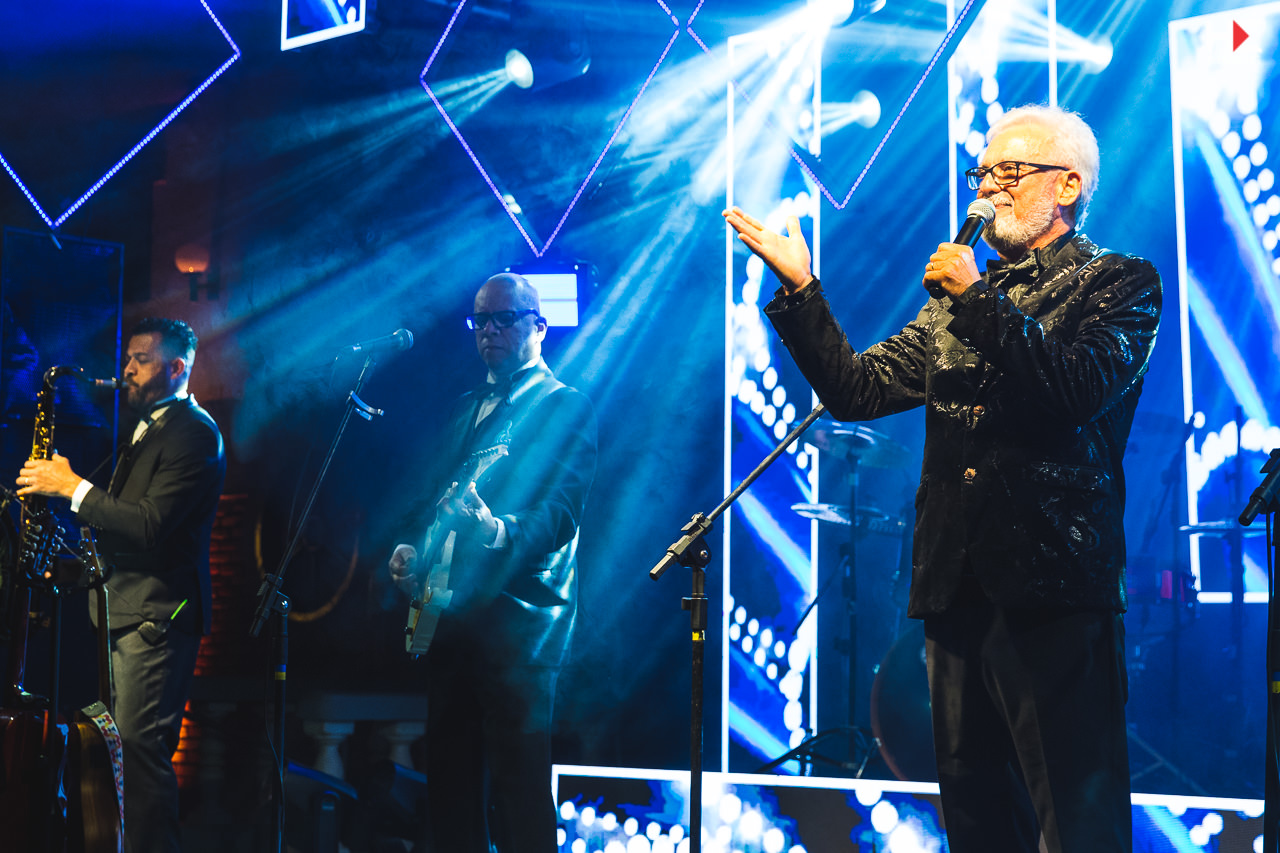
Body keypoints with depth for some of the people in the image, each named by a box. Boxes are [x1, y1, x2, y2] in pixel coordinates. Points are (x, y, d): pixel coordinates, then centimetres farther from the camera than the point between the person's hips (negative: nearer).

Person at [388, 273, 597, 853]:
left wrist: (494, 530, -33)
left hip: (518, 624, -7)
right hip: (451, 616, 8)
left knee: (518, 794, -8)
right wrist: (412, 550, 4)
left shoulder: (565, 408, -3)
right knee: (448, 781, 11)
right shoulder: (464, 410, 21)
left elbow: (560, 515, -15)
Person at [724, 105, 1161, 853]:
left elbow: (1078, 390, -16)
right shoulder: (956, 301, 21)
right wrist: (800, 290, 3)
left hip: (1054, 590, -6)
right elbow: (857, 390, 11)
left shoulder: (1119, 284, 3)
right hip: (957, 589, 6)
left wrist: (980, 301, -18)